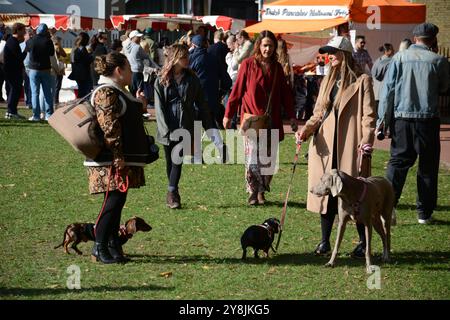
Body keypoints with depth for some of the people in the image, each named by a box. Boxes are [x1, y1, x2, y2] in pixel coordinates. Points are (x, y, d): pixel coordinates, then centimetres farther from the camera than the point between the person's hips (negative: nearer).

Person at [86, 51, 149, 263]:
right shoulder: (106, 93, -14)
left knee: (117, 201, 11)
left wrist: (137, 104, 23)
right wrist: (118, 156, -23)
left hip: (120, 159, 10)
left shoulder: (117, 92, 20)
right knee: (114, 200, -10)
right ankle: (99, 247, -6)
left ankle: (113, 244, 15)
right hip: (111, 161, -10)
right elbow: (109, 127, -21)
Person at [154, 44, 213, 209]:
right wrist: (166, 131, -13)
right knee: (170, 162, 8)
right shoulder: (161, 81, 0)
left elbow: (201, 105, 10)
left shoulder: (192, 79, 5)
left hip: (185, 127, 0)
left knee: (178, 159, -14)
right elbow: (159, 108, -4)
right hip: (168, 129, 0)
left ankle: (172, 192, -14)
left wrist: (209, 127, 7)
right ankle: (173, 193, 22)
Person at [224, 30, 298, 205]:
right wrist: (228, 114, -1)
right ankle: (252, 192, 6)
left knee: (269, 158, 3)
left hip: (272, 120, 4)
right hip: (252, 117, -3)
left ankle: (262, 192, 16)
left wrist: (292, 116, 11)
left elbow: (285, 93, 14)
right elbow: (237, 90, -1)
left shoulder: (276, 67, 9)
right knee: (252, 157, -7)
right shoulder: (248, 64, -3)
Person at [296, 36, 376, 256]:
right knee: (325, 192, 5)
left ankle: (363, 242, 6)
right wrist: (306, 130, 0)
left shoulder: (362, 81, -1)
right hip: (325, 145, 6)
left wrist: (366, 139, -17)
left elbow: (368, 115, -5)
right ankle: (325, 242, 13)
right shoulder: (327, 81, 18)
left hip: (350, 147, -6)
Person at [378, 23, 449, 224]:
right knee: (428, 166, 9)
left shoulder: (400, 57, -1)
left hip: (402, 118, 1)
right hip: (428, 118, -1)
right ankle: (424, 213, 12)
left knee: (398, 161, 7)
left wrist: (383, 118, 2)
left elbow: (388, 89, -1)